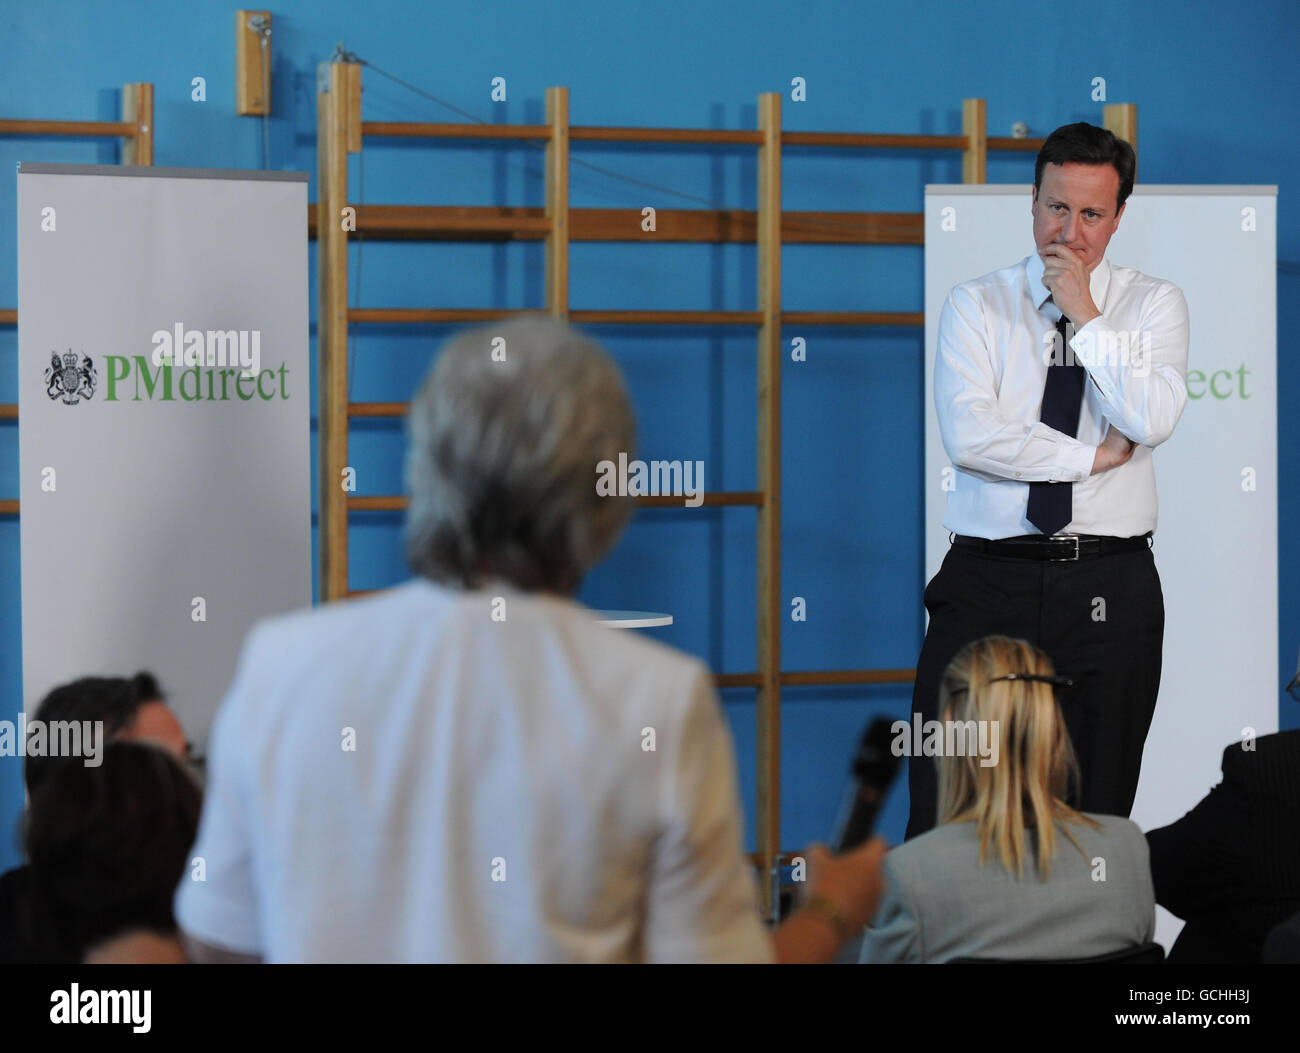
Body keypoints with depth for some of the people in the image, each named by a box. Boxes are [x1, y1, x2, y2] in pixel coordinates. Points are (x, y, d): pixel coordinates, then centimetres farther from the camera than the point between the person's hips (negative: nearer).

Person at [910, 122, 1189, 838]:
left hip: (1109, 590, 1)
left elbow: (1152, 421, -10)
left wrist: (1086, 316, -10)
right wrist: (1093, 458, -8)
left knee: (1097, 812, 4)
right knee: (945, 816, -4)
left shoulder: (1153, 306, 8)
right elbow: (968, 434, -10)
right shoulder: (976, 306, 5)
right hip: (987, 583, -1)